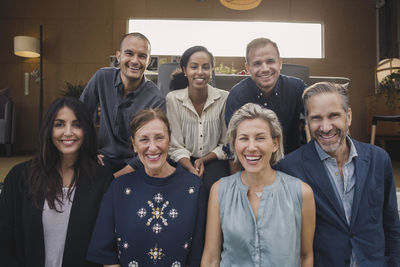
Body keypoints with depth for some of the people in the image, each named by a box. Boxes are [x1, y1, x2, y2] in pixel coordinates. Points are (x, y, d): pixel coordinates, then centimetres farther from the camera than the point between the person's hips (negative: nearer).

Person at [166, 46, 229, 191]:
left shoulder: (224, 98, -7)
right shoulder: (172, 99, -7)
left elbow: (226, 144, 0)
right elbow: (176, 147, -6)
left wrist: (203, 160, -12)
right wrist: (192, 170, -21)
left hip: (214, 160, 0)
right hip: (185, 161, 0)